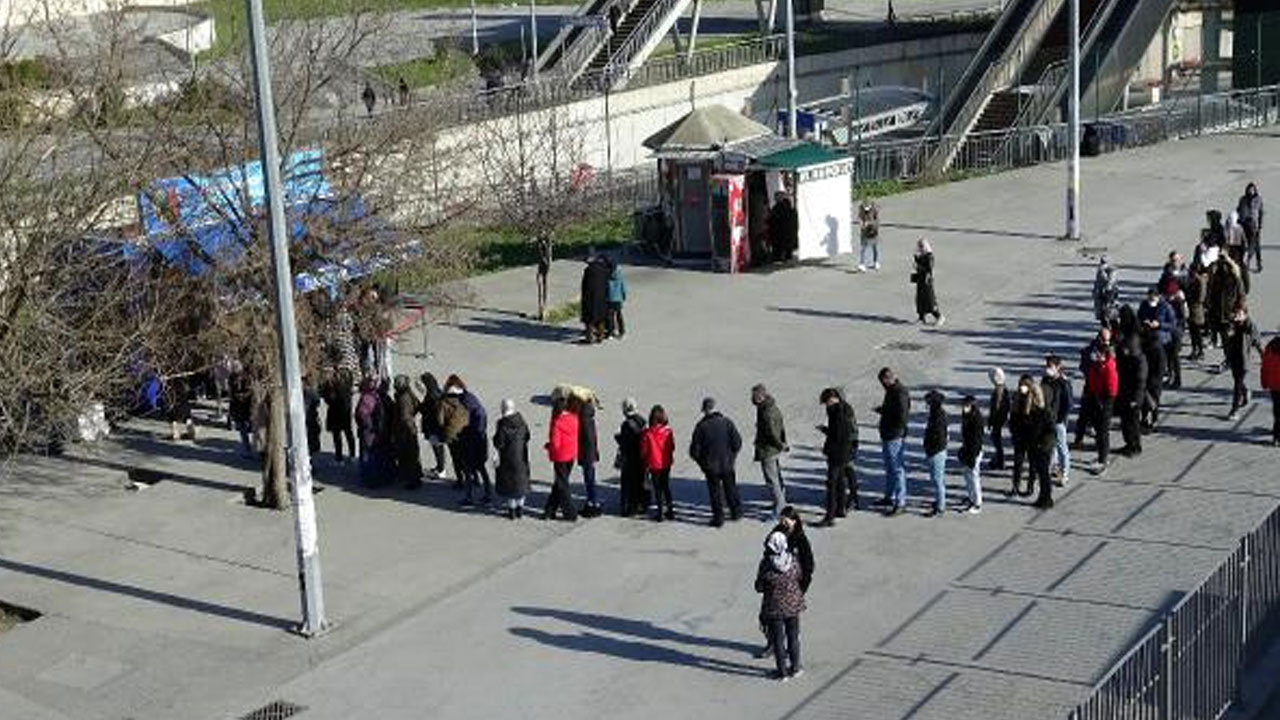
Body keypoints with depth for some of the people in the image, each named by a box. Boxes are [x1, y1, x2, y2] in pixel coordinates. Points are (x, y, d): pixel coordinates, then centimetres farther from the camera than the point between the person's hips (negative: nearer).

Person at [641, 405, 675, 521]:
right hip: (666, 464, 3)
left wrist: (645, 463, 9)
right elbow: (672, 447, 0)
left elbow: (643, 451, -9)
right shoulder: (668, 432, -12)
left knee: (657, 489, 8)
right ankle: (670, 511, 21)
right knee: (666, 487, 18)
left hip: (653, 465, -3)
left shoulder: (647, 434, -18)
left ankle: (660, 513, 11)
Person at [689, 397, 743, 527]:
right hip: (727, 464, 2)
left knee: (715, 492, 9)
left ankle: (718, 518, 13)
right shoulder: (726, 422, -8)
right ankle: (736, 512, 30)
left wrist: (702, 462, 7)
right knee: (731, 489, 19)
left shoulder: (701, 426, -13)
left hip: (710, 467, -2)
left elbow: (694, 450, -10)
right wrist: (732, 456, 10)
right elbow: (737, 442, -7)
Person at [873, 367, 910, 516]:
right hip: (888, 435, 11)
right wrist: (882, 410, 5)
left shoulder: (900, 393, -20)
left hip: (895, 436, -11)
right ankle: (890, 497, 34)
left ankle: (900, 503, -2)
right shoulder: (892, 391, 11)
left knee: (897, 469, -6)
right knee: (890, 468, 21)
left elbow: (902, 415, -27)